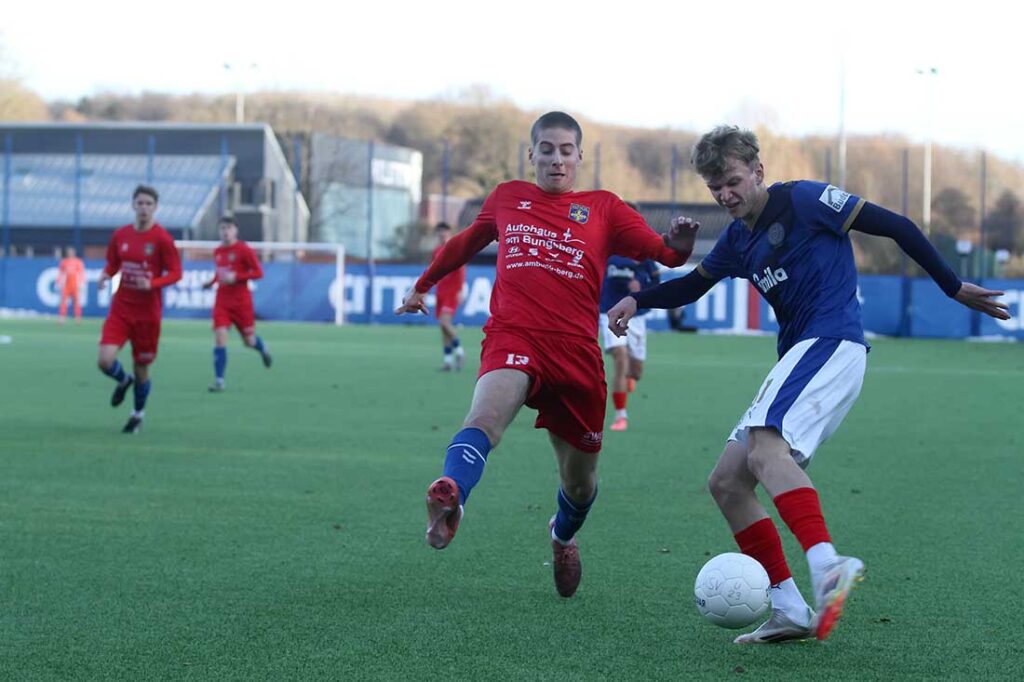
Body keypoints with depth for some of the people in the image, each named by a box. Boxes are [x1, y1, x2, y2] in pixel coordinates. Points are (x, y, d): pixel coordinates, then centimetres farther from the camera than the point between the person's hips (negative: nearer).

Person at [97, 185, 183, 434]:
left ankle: (138, 413, 32)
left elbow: (175, 273, -8)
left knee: (141, 367, 6)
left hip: (148, 313, -3)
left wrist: (152, 284, -24)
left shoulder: (162, 238, -9)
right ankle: (124, 380, 23)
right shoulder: (120, 235, 3)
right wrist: (105, 275, -6)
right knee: (105, 361, -14)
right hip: (120, 308, 3)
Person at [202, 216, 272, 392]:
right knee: (219, 338, -12)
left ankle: (263, 349, 46)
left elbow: (258, 272, -12)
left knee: (249, 341, 7)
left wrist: (236, 277, -23)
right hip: (222, 301, 4)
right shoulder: (217, 252, 8)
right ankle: (219, 380, -10)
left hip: (241, 301, -4)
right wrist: (212, 282, 5)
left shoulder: (244, 250, -10)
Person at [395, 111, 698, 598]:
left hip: (576, 352, 1)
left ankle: (562, 536, 46)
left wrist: (678, 245, -18)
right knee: (488, 412, -36)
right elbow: (465, 243, 35)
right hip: (512, 336, -1)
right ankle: (450, 497, -62)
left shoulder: (603, 209, 14)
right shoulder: (507, 198, 18)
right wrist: (422, 285, 45)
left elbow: (663, 253, 5)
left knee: (580, 482, 12)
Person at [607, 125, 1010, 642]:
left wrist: (953, 287, -3)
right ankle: (789, 610, -1)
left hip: (831, 343, -9)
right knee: (726, 483, 4)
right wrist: (637, 300, 12)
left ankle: (827, 567, -52)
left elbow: (896, 227, -4)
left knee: (766, 449, -33)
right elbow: (692, 286, 32)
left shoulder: (803, 200, -5)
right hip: (799, 357, 9)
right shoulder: (737, 239, 18)